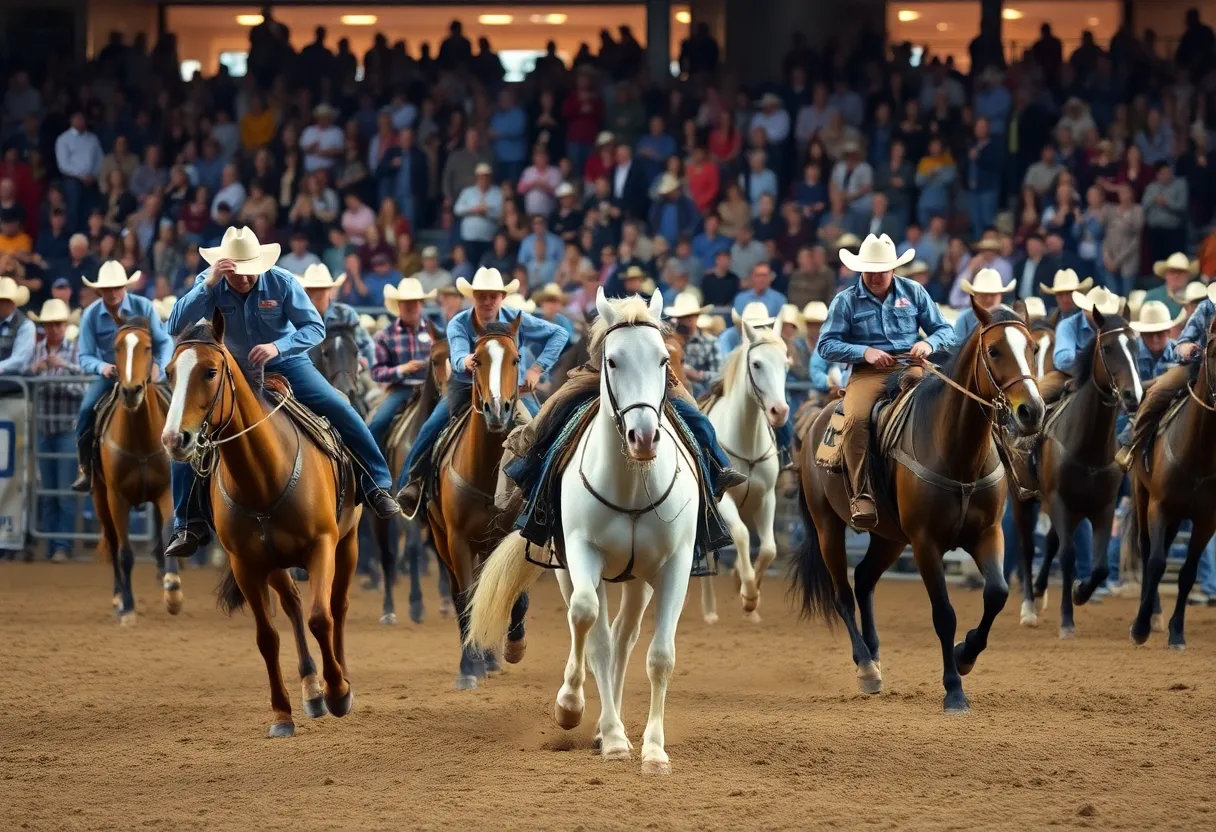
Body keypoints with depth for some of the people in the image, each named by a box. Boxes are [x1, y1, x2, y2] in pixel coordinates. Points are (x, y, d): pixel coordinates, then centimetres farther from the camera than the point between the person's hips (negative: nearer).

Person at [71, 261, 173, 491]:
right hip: (109, 375, 1)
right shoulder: (91, 315, -6)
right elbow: (85, 357, -5)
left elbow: (164, 342, -5)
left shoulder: (143, 307, -8)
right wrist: (102, 367, -27)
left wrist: (159, 366, -25)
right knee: (87, 410, -22)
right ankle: (86, 470, -12)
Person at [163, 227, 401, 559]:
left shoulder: (282, 282, -17)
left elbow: (315, 327, -14)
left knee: (343, 413, -17)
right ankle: (188, 526, -6)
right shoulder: (210, 285, -15)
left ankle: (377, 488, -3)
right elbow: (176, 327, -25)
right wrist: (209, 284, -36)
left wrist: (278, 347, -34)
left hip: (287, 366, -1)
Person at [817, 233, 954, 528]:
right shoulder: (846, 301, 8)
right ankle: (861, 495, -28)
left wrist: (929, 343, -10)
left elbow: (945, 331, 14)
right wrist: (864, 352, -12)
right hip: (868, 372, -1)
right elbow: (825, 345, 3)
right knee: (856, 419, -33)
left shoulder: (914, 292, 13)